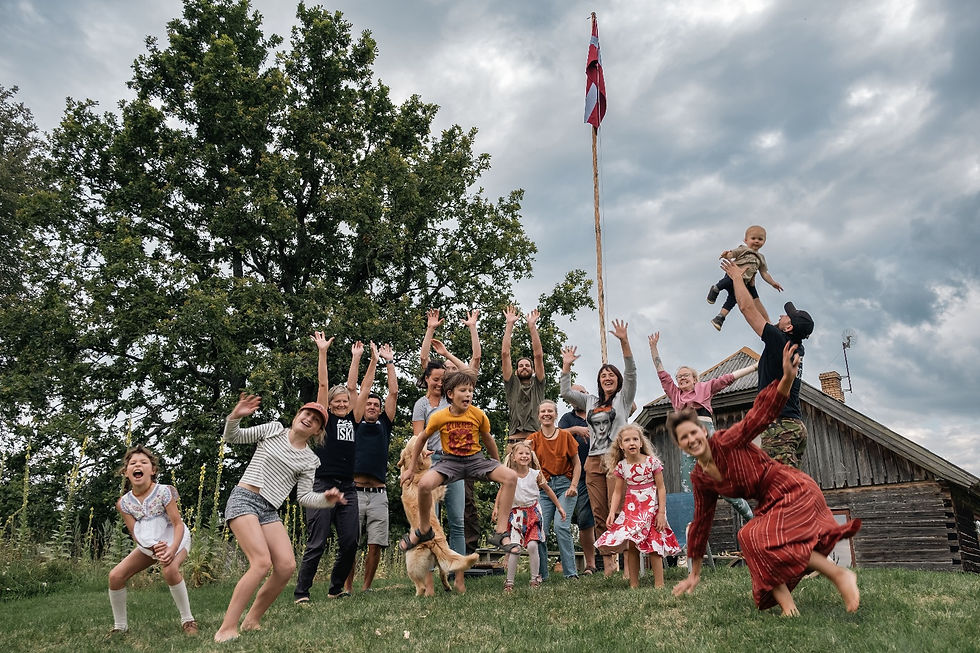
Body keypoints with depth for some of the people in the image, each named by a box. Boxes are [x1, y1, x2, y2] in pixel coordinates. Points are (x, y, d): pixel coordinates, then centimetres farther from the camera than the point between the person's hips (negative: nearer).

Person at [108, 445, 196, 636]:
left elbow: (178, 524, -23)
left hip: (174, 540, -5)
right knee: (115, 576, -8)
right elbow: (135, 534, -10)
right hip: (148, 546, 5)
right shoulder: (124, 503, -10)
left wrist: (172, 549, -40)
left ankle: (187, 620, -18)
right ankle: (120, 626, 13)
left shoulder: (163, 492, -22)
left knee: (169, 570, -34)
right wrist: (154, 547, -29)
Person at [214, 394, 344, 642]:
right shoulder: (273, 430, 4)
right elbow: (233, 438, 7)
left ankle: (252, 621, 8)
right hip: (244, 499, -5)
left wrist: (326, 498, -13)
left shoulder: (309, 460, 10)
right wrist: (235, 417, -13)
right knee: (262, 562, -22)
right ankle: (227, 629, -17)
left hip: (269, 511, 5)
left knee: (287, 566, -11)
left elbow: (304, 497, 6)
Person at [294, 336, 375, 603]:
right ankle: (301, 593, 4)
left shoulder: (353, 420, 14)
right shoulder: (325, 419, 3)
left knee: (350, 543, 4)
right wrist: (322, 352, -6)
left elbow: (364, 388, 13)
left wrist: (373, 360, 12)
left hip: (347, 488, 5)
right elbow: (323, 384, -2)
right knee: (316, 544, -5)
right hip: (323, 486, -5)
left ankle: (336, 589, 21)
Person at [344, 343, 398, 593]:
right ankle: (347, 587, 10)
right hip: (354, 491, -1)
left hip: (378, 494, 2)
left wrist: (389, 362, 17)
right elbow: (351, 389, 12)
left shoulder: (384, 425, 18)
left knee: (376, 545, 0)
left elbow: (393, 393, 15)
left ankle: (367, 587, 13)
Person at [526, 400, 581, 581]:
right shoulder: (534, 438, 7)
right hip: (544, 487, 2)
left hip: (564, 484, -2)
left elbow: (577, 464, 7)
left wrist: (573, 486, -5)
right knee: (540, 529, -7)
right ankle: (541, 574, 6)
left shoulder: (565, 436, 3)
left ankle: (571, 572, -8)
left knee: (561, 526, -17)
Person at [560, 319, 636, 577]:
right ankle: (607, 564, 4)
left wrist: (624, 342, -14)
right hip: (593, 461, 4)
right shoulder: (591, 401, 22)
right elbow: (565, 393, 17)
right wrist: (566, 365, 10)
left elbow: (631, 373, -3)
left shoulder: (623, 398, 11)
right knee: (599, 516, 1)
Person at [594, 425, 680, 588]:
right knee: (631, 545, 3)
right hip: (631, 509, 3)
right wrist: (612, 512, -4)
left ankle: (659, 583, 5)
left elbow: (661, 488, -6)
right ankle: (634, 583, 13)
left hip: (651, 507, -3)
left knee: (655, 544, -5)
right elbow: (618, 492, 5)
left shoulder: (652, 462, -10)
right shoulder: (621, 466, -1)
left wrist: (661, 513, -10)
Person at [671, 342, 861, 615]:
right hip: (770, 505, 8)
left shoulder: (726, 442, -15)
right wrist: (694, 574, 18)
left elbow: (760, 414, -28)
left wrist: (787, 379, -47)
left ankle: (840, 575, -17)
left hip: (793, 491, -8)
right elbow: (701, 522, 13)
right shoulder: (700, 479, 4)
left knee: (757, 538, -27)